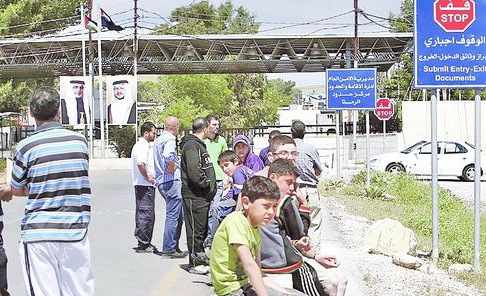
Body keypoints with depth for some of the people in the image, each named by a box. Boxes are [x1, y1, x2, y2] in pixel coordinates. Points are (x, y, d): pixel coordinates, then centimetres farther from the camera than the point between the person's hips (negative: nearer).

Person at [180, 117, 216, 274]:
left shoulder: (199, 144, 19)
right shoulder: (191, 145, -15)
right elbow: (194, 172, -25)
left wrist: (211, 187, 13)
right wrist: (208, 185, -15)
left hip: (204, 196, 10)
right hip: (194, 196, -10)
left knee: (203, 228, 17)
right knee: (195, 229, -4)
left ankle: (200, 257, 27)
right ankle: (195, 264, 3)